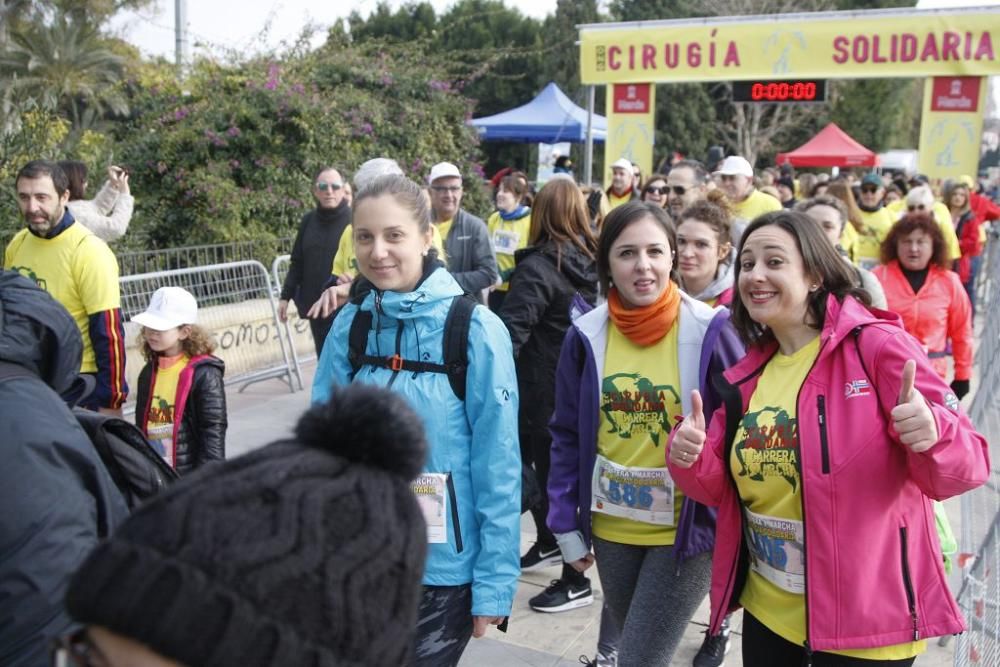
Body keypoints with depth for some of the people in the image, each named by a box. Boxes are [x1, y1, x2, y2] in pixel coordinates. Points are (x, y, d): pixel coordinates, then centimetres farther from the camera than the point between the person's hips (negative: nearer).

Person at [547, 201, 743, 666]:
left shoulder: (709, 331, -13)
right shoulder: (586, 335, -4)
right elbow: (567, 435, 3)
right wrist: (566, 523, 1)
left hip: (685, 529, -4)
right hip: (612, 527, 4)